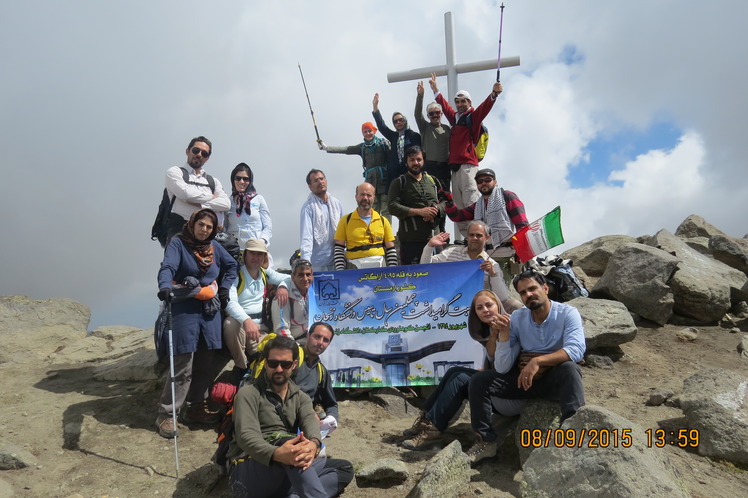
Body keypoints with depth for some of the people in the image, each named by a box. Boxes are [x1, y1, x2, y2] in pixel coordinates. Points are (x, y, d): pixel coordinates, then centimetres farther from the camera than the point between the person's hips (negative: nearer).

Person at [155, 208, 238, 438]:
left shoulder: (214, 246, 10)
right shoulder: (178, 243, -5)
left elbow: (231, 265, 24)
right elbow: (167, 267, -22)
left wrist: (225, 287, 10)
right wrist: (165, 287, -41)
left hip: (210, 309, 6)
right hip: (185, 308, -5)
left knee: (208, 362, 7)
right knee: (183, 364, -10)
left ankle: (196, 405, 24)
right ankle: (166, 414, 0)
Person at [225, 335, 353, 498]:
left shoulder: (300, 397, 13)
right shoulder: (249, 393, -2)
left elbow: (310, 421, -9)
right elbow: (246, 436, -18)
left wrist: (314, 443, -36)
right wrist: (277, 454, -41)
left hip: (286, 475, 6)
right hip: (246, 473, -6)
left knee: (344, 468, -10)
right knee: (286, 440, -33)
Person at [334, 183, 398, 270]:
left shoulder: (383, 220, 14)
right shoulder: (346, 220, 8)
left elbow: (391, 250, 13)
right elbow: (338, 250, 6)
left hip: (380, 267, 2)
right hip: (354, 268, -1)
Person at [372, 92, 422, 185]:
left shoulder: (415, 136, 3)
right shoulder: (393, 136, 17)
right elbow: (381, 126, 11)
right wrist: (375, 106, 5)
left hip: (410, 172, -4)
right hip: (394, 173, 4)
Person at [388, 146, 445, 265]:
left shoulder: (432, 180, 17)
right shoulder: (399, 182, 4)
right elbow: (393, 207, -9)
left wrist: (436, 210, -7)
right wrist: (419, 212, -14)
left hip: (432, 237, 4)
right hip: (409, 239, -4)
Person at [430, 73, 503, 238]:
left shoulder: (473, 116, 3)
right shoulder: (455, 117, 21)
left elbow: (485, 106, -15)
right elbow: (444, 105, 36)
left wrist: (494, 93, -33)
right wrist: (435, 89, 46)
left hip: (467, 164, -8)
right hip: (455, 165, 8)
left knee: (471, 201, -18)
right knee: (459, 204, 7)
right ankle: (465, 235, 11)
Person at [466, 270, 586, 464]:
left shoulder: (567, 313, -10)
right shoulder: (517, 318, -3)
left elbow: (576, 350, -29)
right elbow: (503, 368, -8)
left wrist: (538, 361, -40)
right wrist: (503, 334, -21)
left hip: (557, 378, -3)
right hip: (523, 377, 3)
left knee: (569, 368, -37)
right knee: (478, 381, -14)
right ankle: (487, 441, -3)